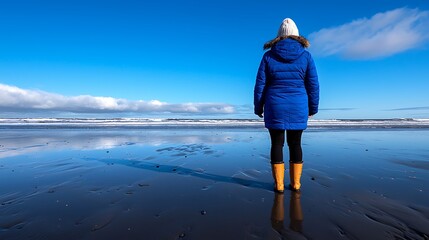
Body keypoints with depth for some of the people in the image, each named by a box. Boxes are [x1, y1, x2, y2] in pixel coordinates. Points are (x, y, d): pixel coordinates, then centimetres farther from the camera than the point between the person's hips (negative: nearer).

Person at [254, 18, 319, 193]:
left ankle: (279, 184, 10)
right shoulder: (305, 55, 4)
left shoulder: (269, 55, 1)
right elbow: (313, 84, 4)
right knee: (295, 144, 11)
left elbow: (260, 84, -2)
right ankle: (296, 183, 19)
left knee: (277, 143, 5)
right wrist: (313, 108, 13)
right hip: (298, 107, 2)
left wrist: (258, 107, 6)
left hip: (275, 107, -1)